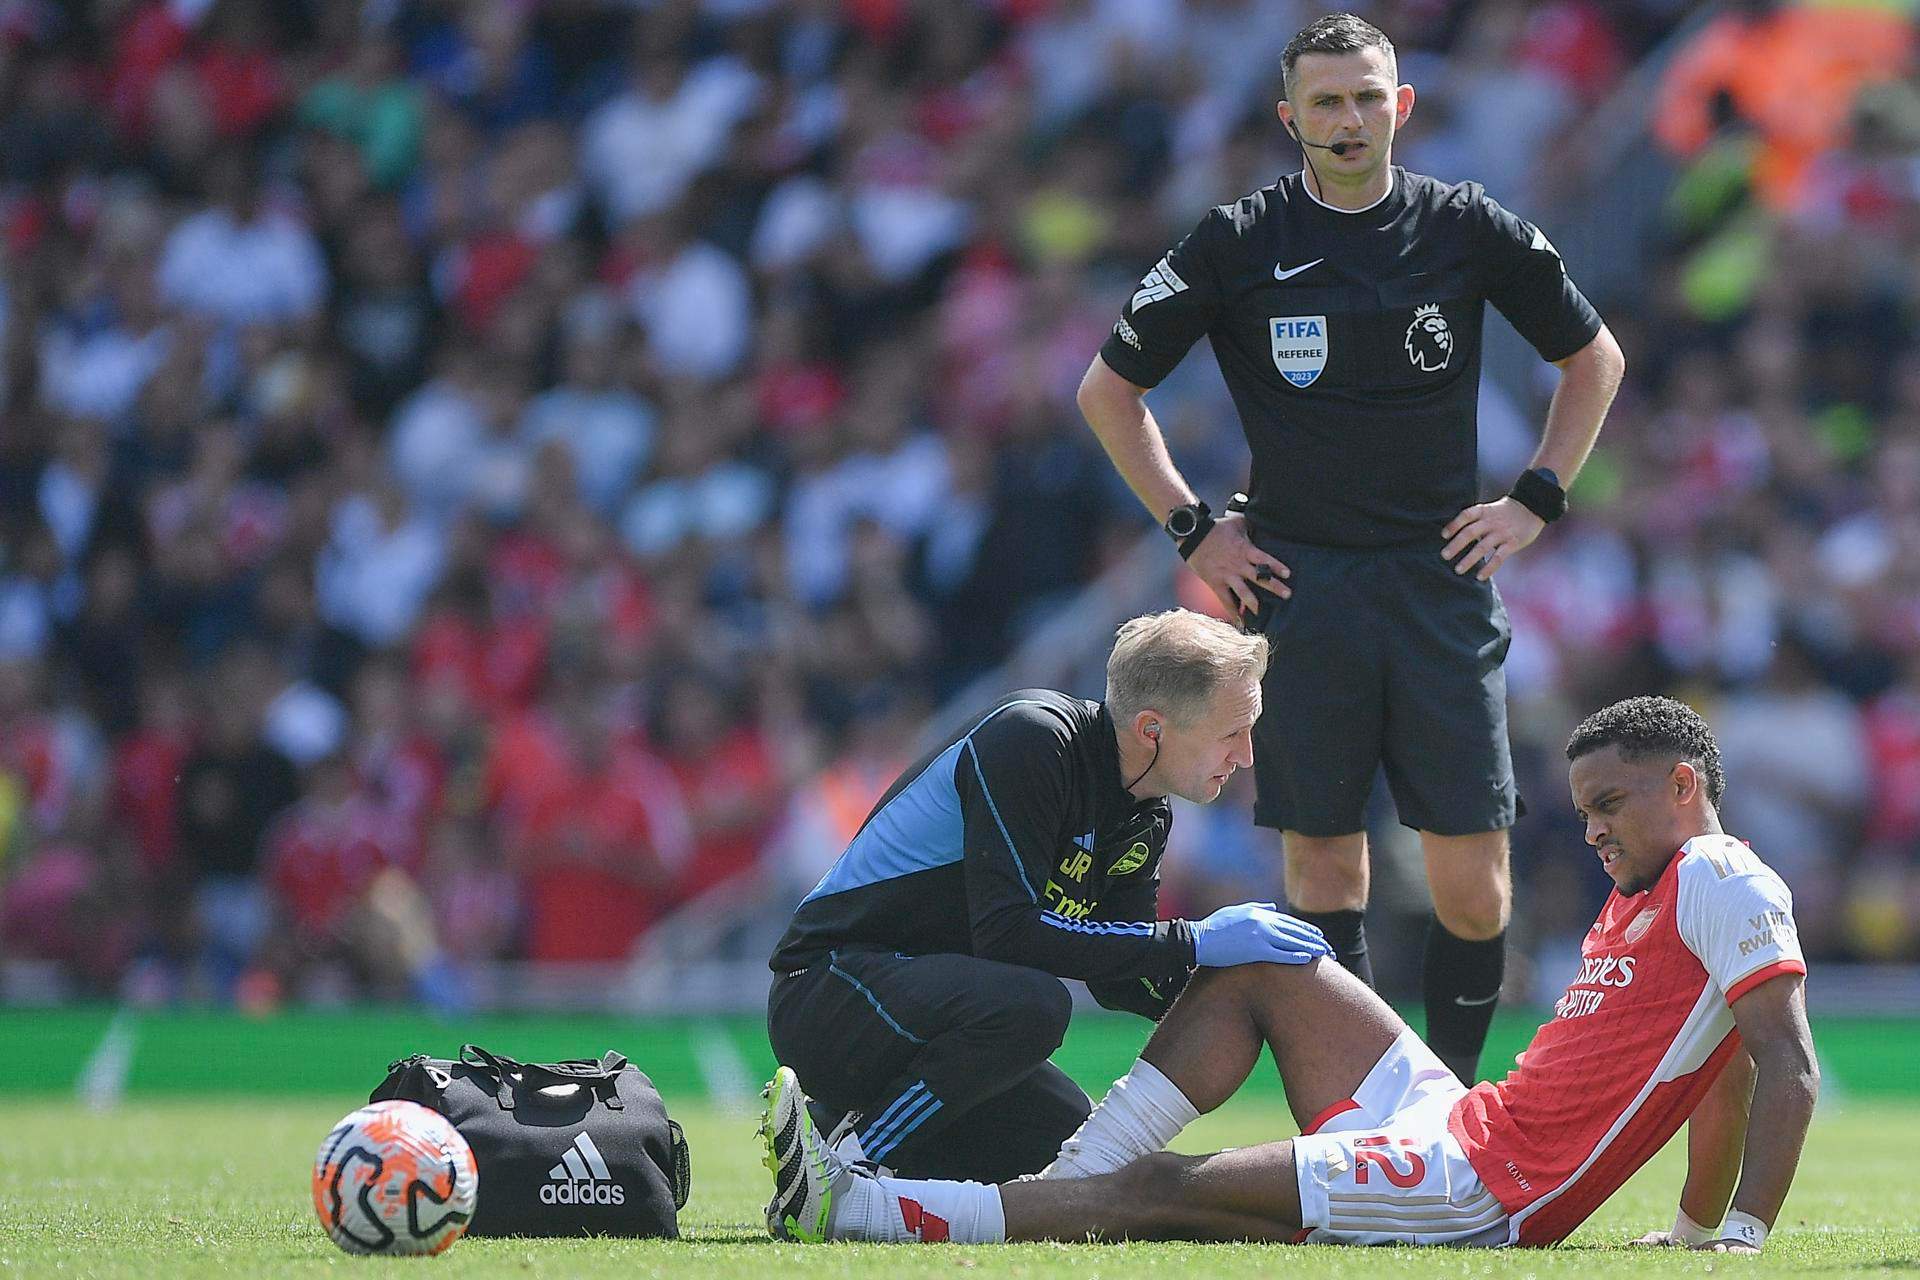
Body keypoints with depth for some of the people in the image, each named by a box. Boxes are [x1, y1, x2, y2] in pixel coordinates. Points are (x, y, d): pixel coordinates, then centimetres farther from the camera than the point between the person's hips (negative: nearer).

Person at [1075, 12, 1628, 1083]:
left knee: (1474, 875, -6)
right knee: (1323, 864, -1)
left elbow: (1595, 357, 18)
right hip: (1297, 582, 0)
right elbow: (1111, 391, 10)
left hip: (1443, 579, 0)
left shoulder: (1467, 228, 4)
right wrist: (1191, 527, 3)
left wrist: (1537, 503, 10)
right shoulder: (1240, 242, 2)